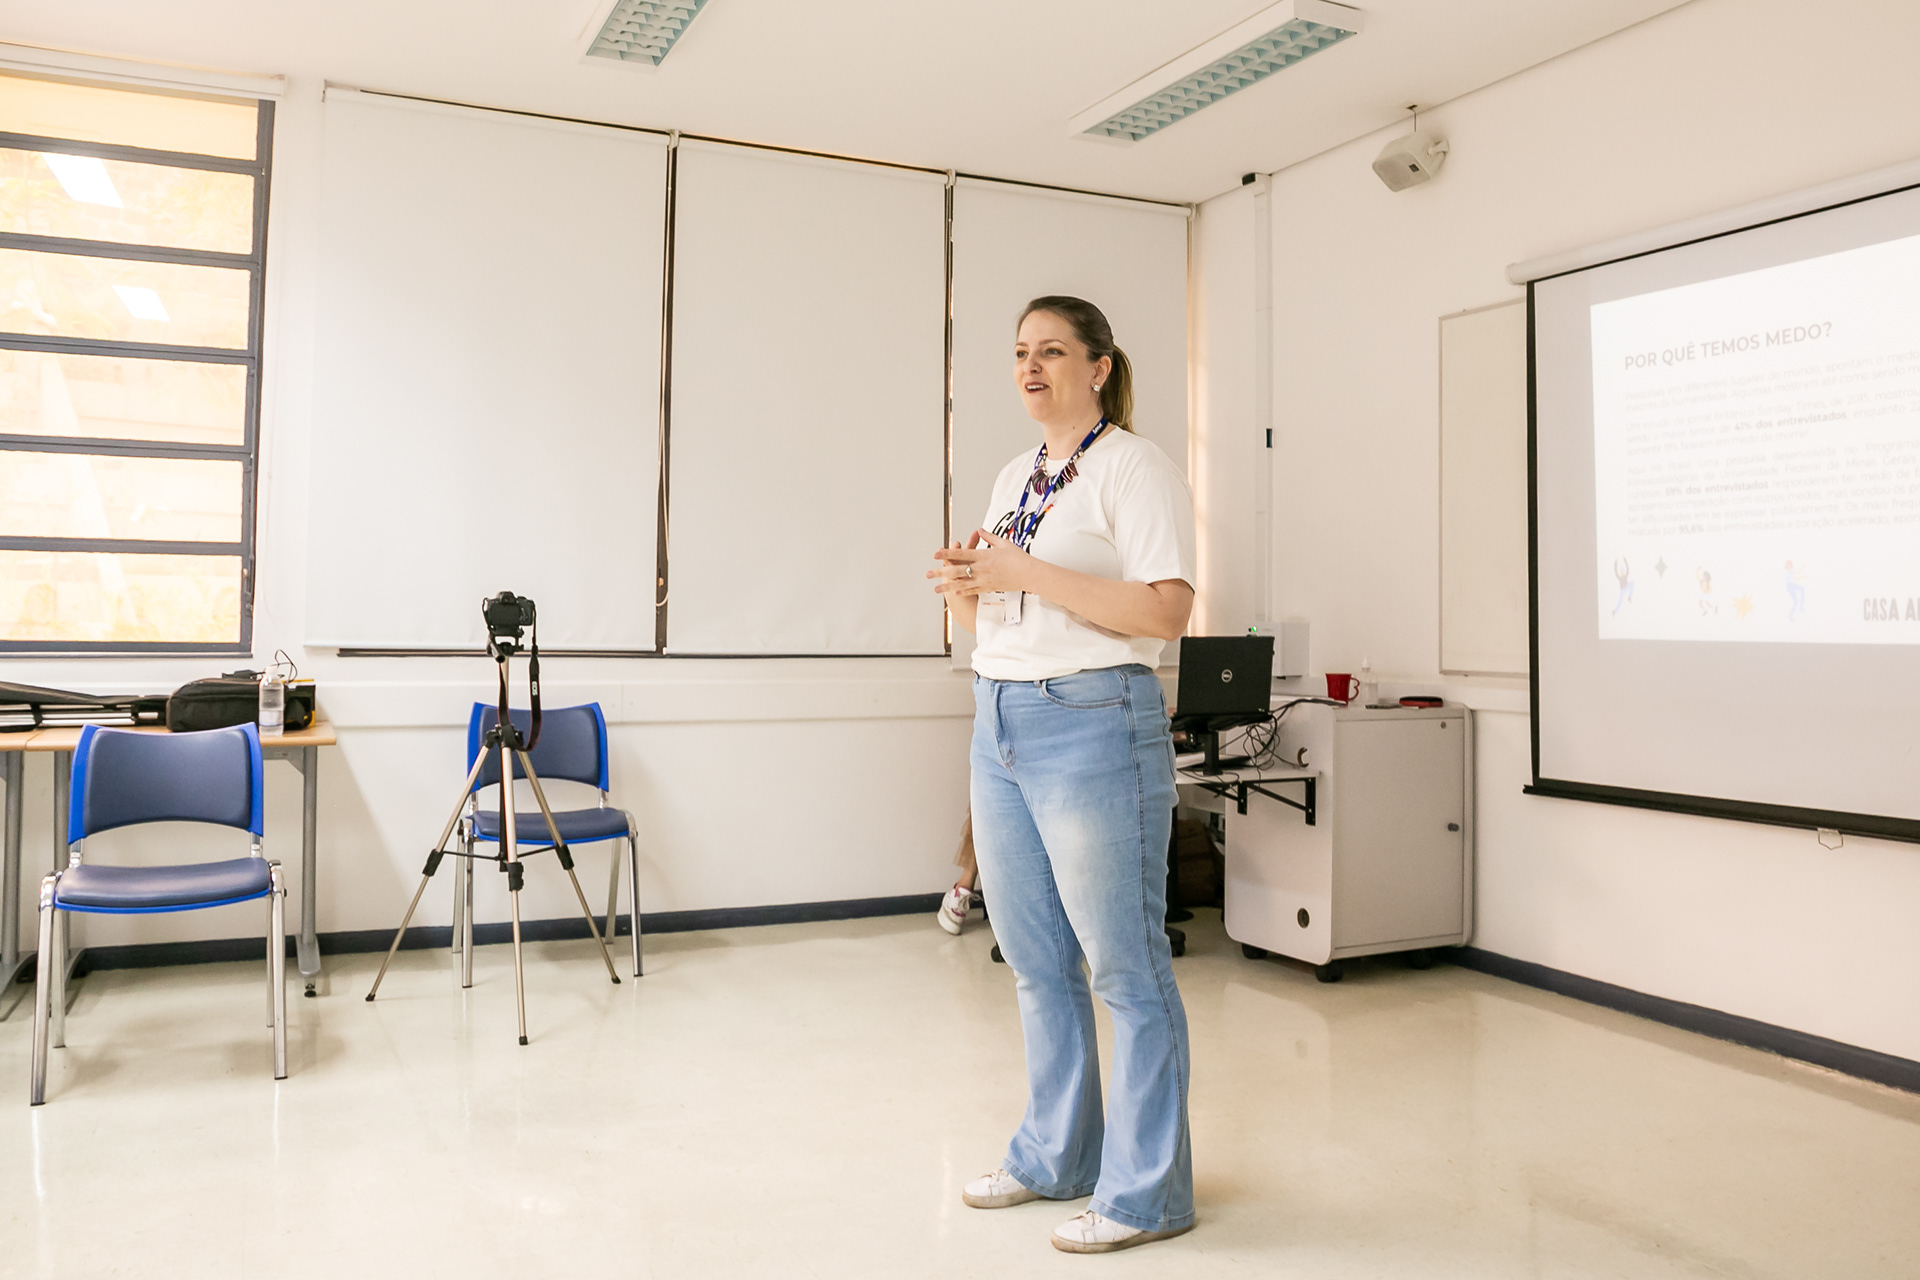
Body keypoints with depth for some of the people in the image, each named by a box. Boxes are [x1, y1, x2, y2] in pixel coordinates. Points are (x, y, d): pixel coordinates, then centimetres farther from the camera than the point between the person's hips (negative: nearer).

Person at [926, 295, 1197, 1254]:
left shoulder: (1134, 469, -6)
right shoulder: (1014, 477, 18)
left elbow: (1166, 610, -18)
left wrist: (1026, 573, -19)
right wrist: (961, 586, -2)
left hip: (1093, 725, -8)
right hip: (999, 724, 8)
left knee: (1126, 967, 0)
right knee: (1035, 960, 15)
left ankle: (1146, 1191, 13)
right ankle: (1055, 1157, 31)